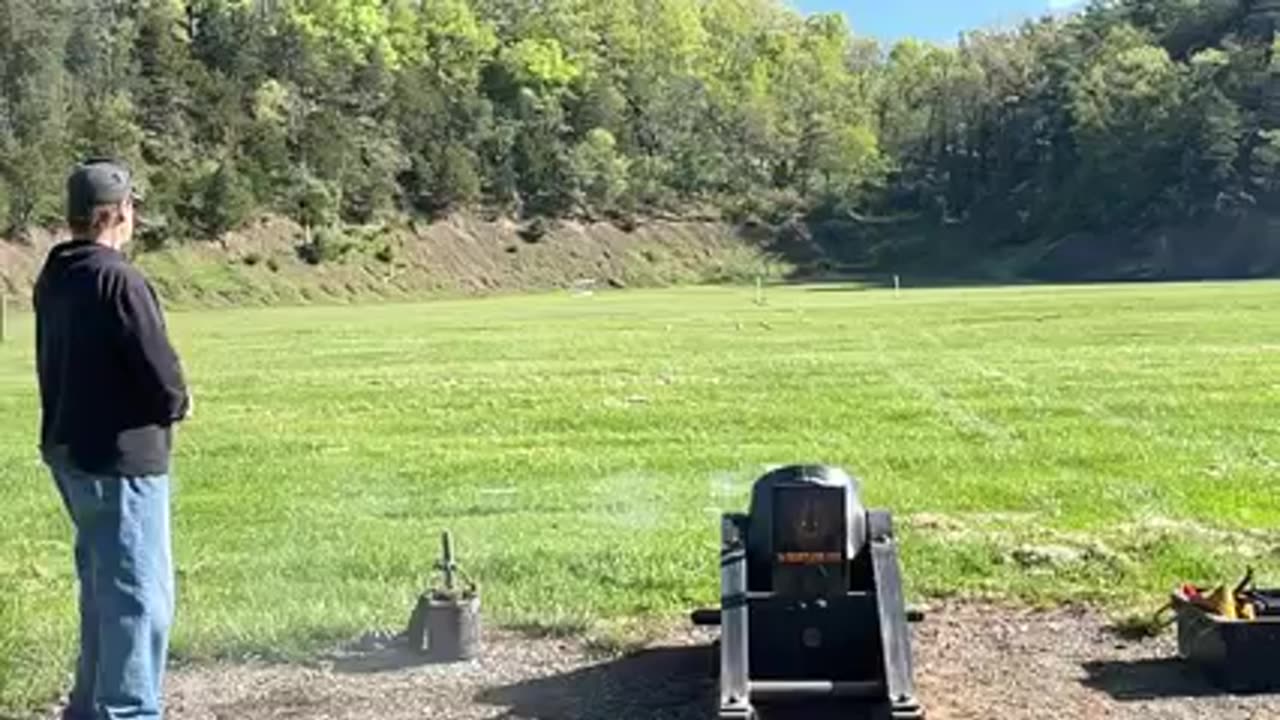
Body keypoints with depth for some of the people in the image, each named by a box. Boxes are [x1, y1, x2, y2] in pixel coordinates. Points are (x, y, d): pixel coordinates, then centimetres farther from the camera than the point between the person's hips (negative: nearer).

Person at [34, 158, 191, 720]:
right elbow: (160, 373, -22)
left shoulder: (53, 279, 8)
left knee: (102, 586, 22)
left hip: (70, 451, 10)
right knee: (139, 595, -2)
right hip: (121, 456, -10)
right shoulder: (117, 279, -20)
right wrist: (177, 404, 1)